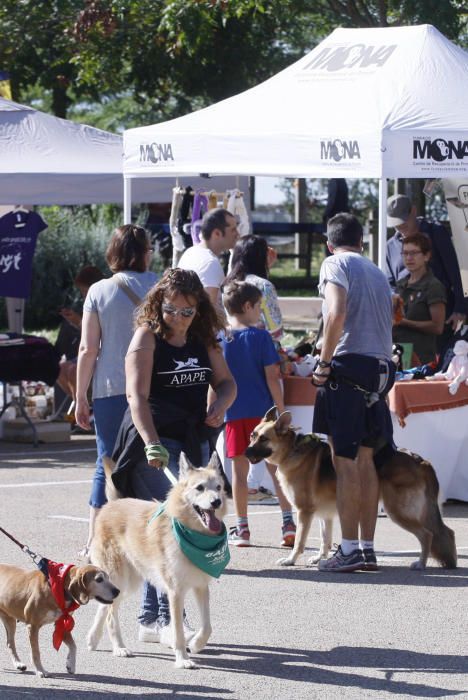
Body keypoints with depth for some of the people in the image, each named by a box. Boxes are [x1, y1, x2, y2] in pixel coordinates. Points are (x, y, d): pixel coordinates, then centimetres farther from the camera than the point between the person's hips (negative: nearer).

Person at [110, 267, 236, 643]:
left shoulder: (203, 338, 12)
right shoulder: (147, 337, -8)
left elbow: (226, 382, 16)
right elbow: (138, 396, -17)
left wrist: (218, 406, -7)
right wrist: (153, 445, -28)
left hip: (193, 441, 6)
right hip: (153, 440, -6)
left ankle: (150, 619, 13)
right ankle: (169, 618, -19)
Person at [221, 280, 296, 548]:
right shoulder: (261, 336, -5)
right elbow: (272, 377, -8)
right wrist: (280, 410, -2)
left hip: (233, 413, 2)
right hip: (262, 411, -2)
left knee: (240, 468, 6)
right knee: (276, 467, 4)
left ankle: (242, 528, 8)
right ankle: (288, 521, -2)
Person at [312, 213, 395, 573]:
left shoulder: (335, 264, -1)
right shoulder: (378, 273, 22)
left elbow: (337, 314, -16)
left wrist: (324, 363, -10)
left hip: (349, 364, -7)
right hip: (381, 367, 7)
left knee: (345, 460, -6)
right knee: (365, 460, 10)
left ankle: (349, 549, -9)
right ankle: (367, 547, 10)